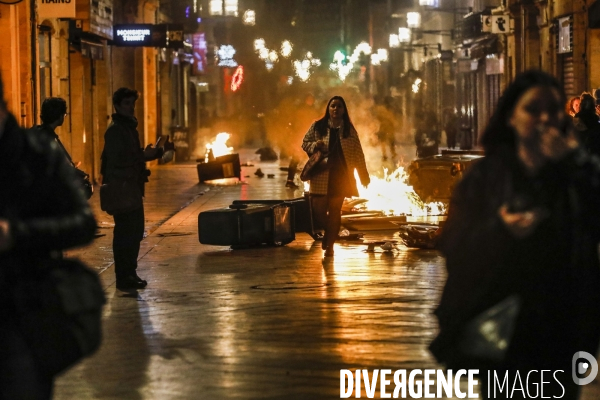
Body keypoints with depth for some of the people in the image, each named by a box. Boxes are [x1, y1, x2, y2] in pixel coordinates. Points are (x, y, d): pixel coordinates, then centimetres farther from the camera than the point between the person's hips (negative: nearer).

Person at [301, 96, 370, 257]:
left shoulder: (349, 129, 5)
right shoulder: (317, 126, 4)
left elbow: (358, 154, 5)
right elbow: (304, 143, 10)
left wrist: (364, 176, 3)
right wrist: (315, 145, -13)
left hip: (340, 175, 0)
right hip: (321, 175, 0)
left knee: (335, 211, 2)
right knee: (318, 210, -5)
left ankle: (330, 245, 12)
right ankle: (329, 231, 26)